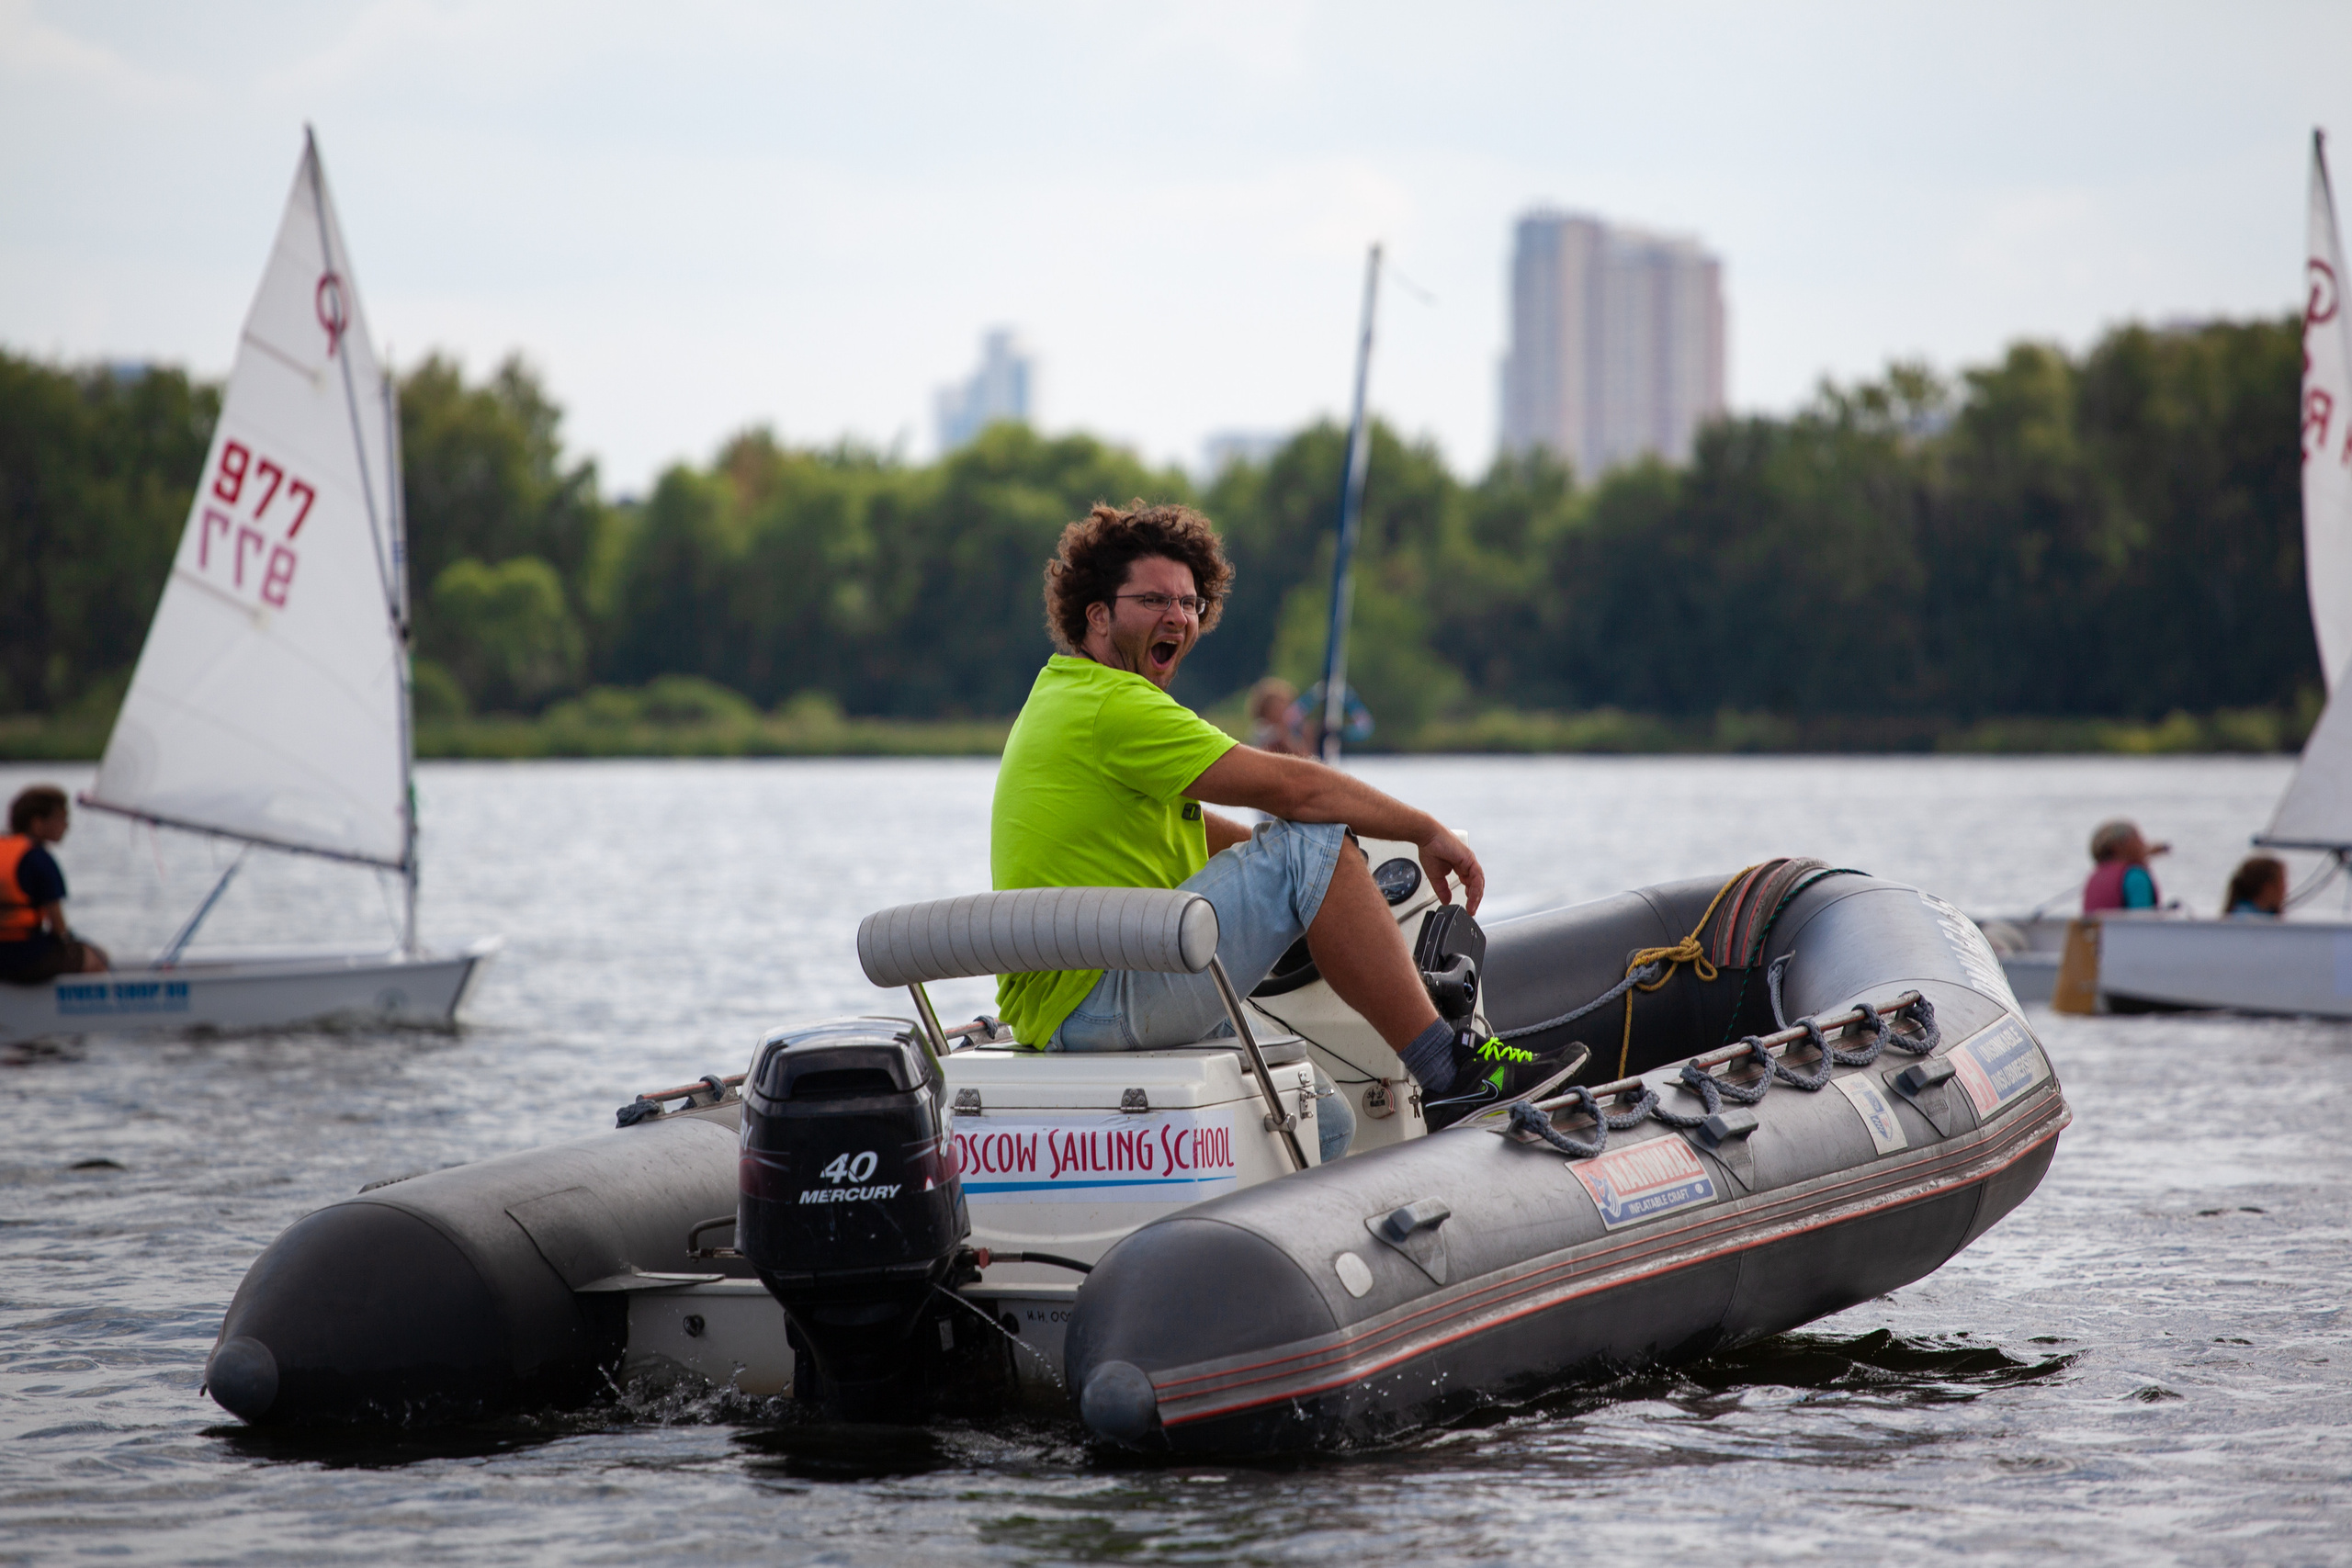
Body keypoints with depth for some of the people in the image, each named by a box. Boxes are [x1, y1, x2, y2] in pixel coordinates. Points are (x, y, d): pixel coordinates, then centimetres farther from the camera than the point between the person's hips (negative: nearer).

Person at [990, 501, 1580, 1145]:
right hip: (1095, 1009, -11)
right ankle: (1448, 1070, -15)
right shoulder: (1114, 707, -12)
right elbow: (1292, 788, -15)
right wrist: (1427, 830, -4)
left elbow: (1192, 828, 29)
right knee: (1313, 844, -15)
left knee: (1322, 1124, 15)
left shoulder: (1065, 696, 22)